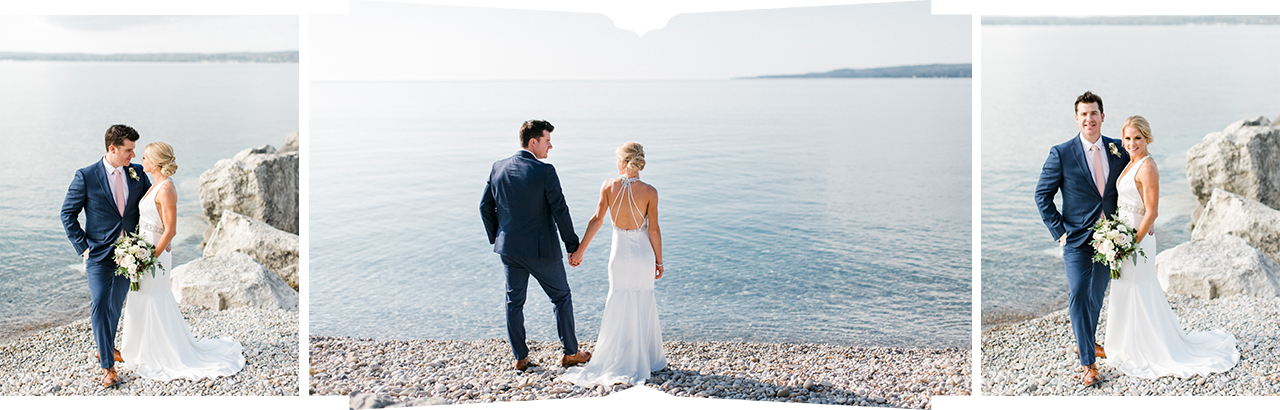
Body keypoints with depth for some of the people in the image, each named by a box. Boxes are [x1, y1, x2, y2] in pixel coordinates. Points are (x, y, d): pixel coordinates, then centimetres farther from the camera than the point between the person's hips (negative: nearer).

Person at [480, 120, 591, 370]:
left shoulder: (498, 168, 0)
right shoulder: (545, 171, -17)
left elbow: (486, 207, 6)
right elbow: (560, 211, -16)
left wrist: (496, 239, 18)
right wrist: (573, 246, -7)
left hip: (509, 248, 5)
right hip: (541, 250, -5)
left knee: (514, 302, 14)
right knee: (561, 297, 12)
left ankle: (520, 358, 19)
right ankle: (571, 353, 20)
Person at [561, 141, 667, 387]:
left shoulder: (608, 186, -8)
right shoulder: (649, 192, -12)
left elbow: (597, 220, -7)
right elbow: (653, 230, -9)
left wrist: (580, 250, 0)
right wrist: (658, 260, 3)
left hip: (619, 254, 2)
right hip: (643, 254, -1)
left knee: (619, 309, 13)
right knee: (643, 308, 12)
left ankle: (618, 363, 17)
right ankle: (643, 360, 21)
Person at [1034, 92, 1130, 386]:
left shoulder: (1118, 150, 2)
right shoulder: (1061, 153, -8)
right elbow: (1042, 195, -4)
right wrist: (1059, 231, -9)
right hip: (1077, 240, -3)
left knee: (1097, 296, 17)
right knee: (1078, 297, -7)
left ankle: (1088, 343, 38)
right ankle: (1088, 363, 2)